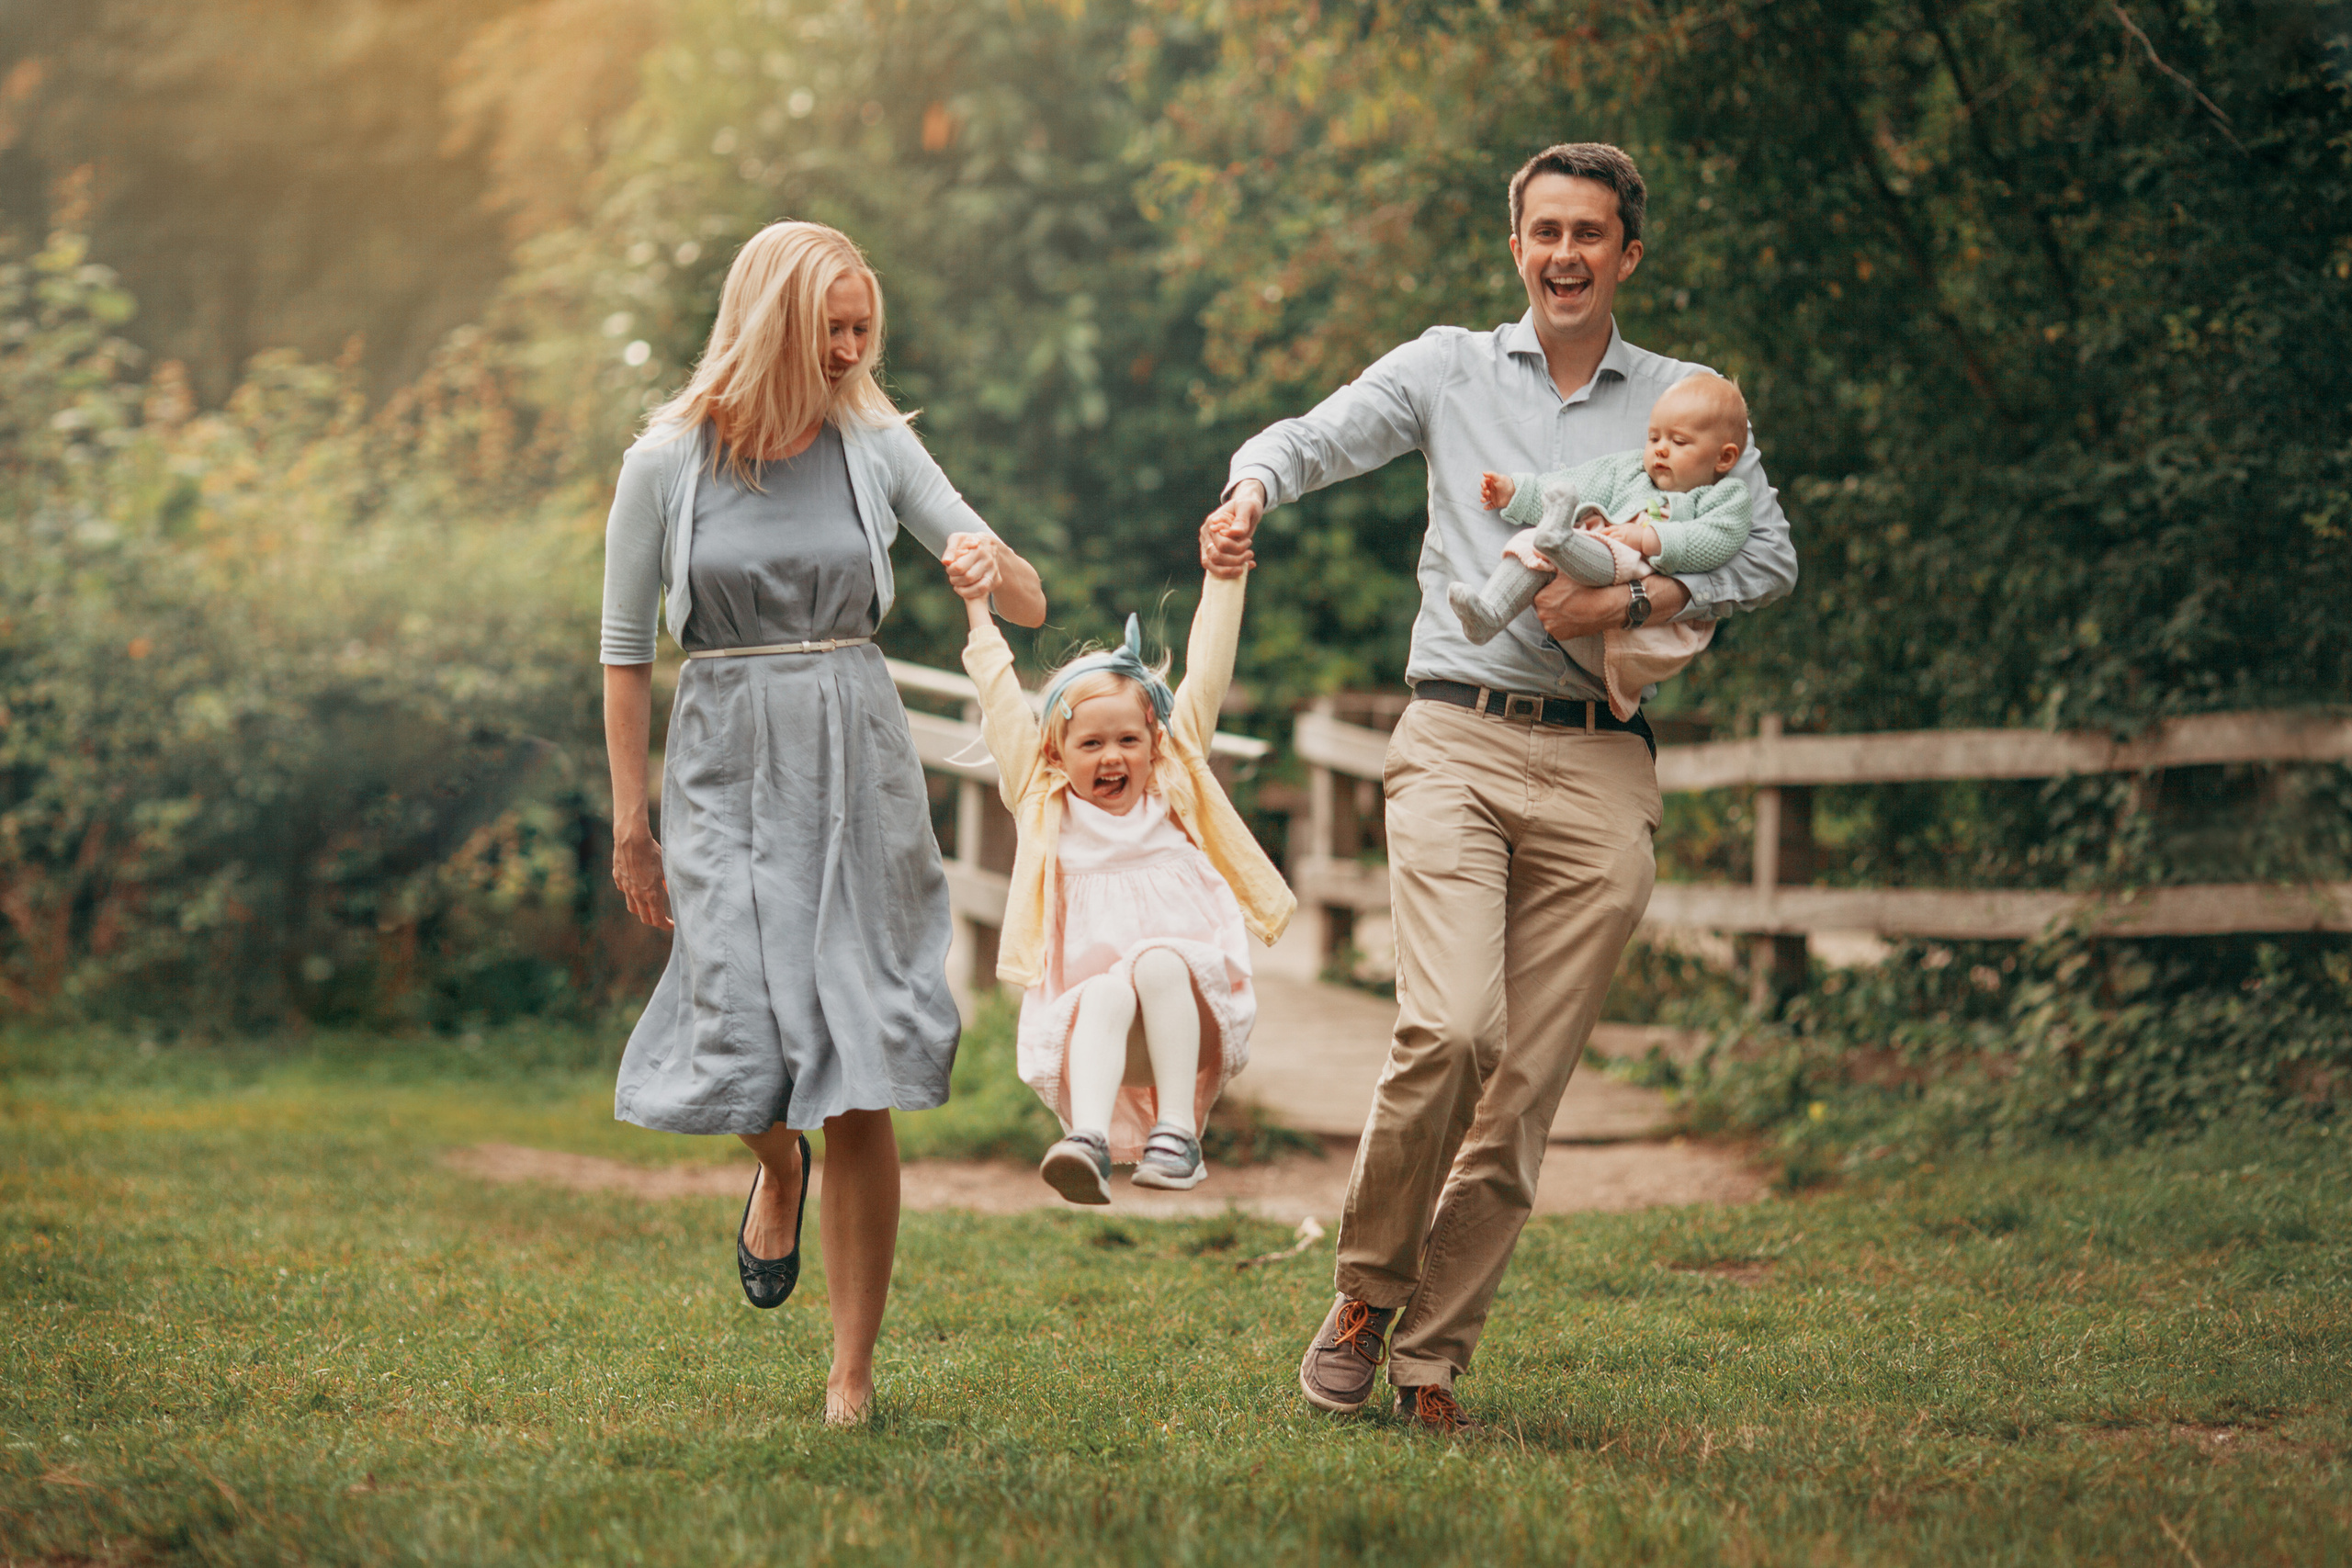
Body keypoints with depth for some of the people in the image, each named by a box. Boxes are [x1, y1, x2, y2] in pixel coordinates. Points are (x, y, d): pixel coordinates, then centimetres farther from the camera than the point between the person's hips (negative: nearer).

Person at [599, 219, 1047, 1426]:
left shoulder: (877, 447, 2)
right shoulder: (666, 464, -1)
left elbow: (1032, 607, 2)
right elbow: (625, 651, 6)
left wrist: (994, 570, -22)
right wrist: (628, 823, 5)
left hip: (858, 771, 1)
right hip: (725, 772, -1)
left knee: (863, 1087, -3)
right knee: (746, 1043, -13)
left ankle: (852, 1374, 7)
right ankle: (777, 1167, 27)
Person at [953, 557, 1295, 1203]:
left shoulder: (1174, 789, 16)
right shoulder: (1046, 808, 14)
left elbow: (1205, 680, 15)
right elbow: (1003, 708, 16)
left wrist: (1224, 582, 15)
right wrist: (978, 613, 20)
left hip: (1188, 1009, 1)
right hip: (1089, 996, -1)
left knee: (1157, 962, -32)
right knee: (1108, 992, -34)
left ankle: (1176, 1129, -34)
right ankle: (1088, 1137, -54)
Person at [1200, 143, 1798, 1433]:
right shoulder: (1448, 370, 14)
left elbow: (1769, 556, 6)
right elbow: (1315, 436, 3)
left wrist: (1632, 602, -9)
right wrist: (1252, 491, -20)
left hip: (1601, 770, 2)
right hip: (1459, 744, -1)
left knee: (1524, 1087, -1)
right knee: (1448, 1033, -20)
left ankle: (1430, 1355, 9)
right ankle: (1367, 1288, 2)